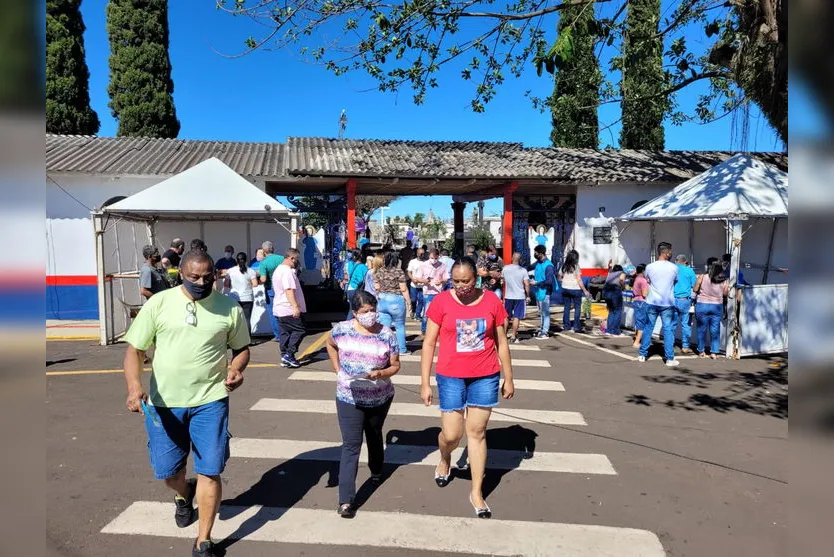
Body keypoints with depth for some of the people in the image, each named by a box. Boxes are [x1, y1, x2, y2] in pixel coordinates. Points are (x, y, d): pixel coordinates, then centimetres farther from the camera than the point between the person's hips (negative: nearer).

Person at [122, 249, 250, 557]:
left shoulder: (229, 307, -3)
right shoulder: (158, 303, -4)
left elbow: (242, 347, 8)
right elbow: (134, 349, -2)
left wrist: (237, 368, -14)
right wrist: (134, 385, -19)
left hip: (210, 401, -1)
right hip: (163, 402, 1)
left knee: (210, 472, 1)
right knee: (166, 471, 15)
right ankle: (184, 495, 52)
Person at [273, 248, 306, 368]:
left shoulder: (278, 270, 19)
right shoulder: (287, 271, -15)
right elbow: (289, 290, -24)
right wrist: (295, 306, -27)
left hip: (280, 309, 10)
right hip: (289, 309, -10)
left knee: (285, 333, 11)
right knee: (300, 330, -3)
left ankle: (285, 359, 13)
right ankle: (289, 355, -6)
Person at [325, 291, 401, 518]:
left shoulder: (386, 334, -12)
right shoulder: (342, 329, -10)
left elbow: (395, 365, -5)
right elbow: (330, 344, 12)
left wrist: (380, 374, -25)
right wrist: (337, 368, 3)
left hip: (380, 398, 2)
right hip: (349, 398, -1)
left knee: (374, 436, 24)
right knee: (351, 445, -6)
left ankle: (376, 471, 51)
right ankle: (346, 500, -5)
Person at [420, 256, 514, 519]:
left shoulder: (491, 301, -3)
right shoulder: (441, 301, -8)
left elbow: (501, 342, 6)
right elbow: (429, 343, -4)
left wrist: (508, 378, 8)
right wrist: (425, 383, -5)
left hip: (485, 377, 1)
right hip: (451, 376, -1)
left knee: (477, 433, 8)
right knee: (451, 434, 5)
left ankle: (477, 492, 23)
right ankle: (444, 461, 41)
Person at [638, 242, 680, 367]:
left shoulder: (650, 267, -4)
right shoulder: (674, 267, -6)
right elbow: (676, 281, 10)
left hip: (652, 302, 1)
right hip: (668, 303, -1)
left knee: (648, 328, 10)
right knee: (668, 330, 4)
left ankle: (642, 355, 15)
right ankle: (670, 358, 7)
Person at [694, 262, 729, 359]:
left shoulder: (703, 277, -9)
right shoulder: (725, 281, -5)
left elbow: (695, 289, -4)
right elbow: (725, 294, 4)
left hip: (702, 305, -1)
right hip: (717, 306, 1)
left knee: (702, 329, 10)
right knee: (715, 330, 9)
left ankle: (701, 351, 17)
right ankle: (714, 352, 9)